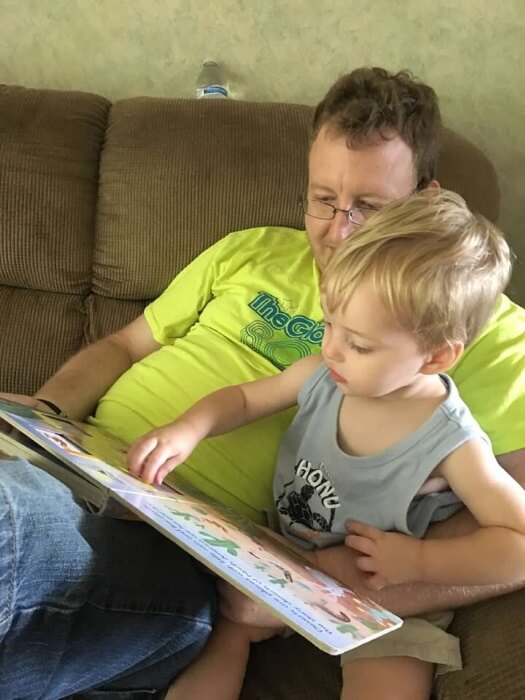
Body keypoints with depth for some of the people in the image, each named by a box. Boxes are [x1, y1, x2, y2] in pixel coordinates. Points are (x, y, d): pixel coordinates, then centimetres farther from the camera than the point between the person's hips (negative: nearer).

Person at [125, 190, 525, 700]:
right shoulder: (324, 376, -13)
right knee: (220, 622, -13)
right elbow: (243, 399, 3)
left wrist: (417, 560, -28)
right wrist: (190, 428, -18)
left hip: (383, 595, -4)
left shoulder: (452, 444, -25)